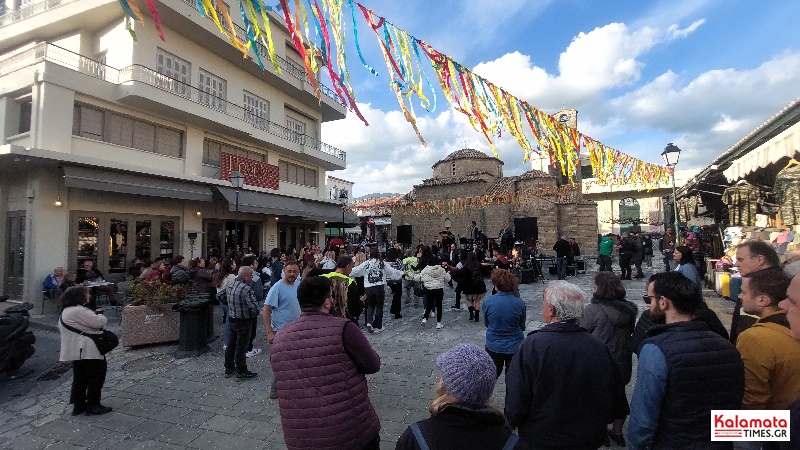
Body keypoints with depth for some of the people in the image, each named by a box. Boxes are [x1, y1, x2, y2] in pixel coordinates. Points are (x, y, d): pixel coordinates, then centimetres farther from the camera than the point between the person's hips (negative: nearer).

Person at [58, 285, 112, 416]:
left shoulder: (65, 312, 15)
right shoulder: (78, 311, -21)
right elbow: (99, 322, -26)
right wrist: (101, 317, -1)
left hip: (77, 351, 11)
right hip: (89, 351, -10)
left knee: (80, 378, 18)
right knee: (96, 377, 1)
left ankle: (78, 405, 26)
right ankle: (93, 406, 7)